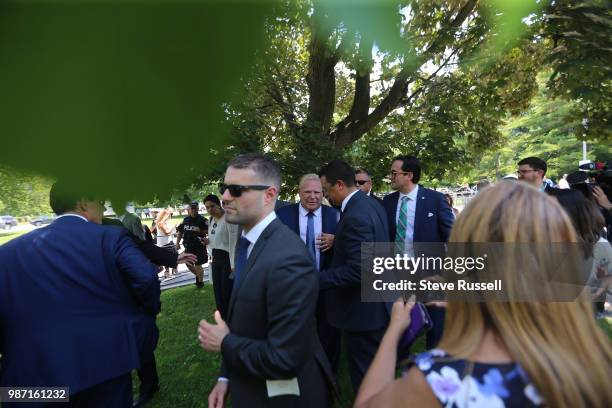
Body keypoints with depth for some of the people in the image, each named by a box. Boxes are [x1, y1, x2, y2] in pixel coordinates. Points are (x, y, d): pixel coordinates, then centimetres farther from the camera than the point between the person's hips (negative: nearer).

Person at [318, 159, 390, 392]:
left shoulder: (355, 216, -27)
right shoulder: (371, 204, 4)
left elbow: (356, 270, -29)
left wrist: (316, 279, -23)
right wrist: (337, 241, 9)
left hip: (363, 311, -10)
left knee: (363, 375, 11)